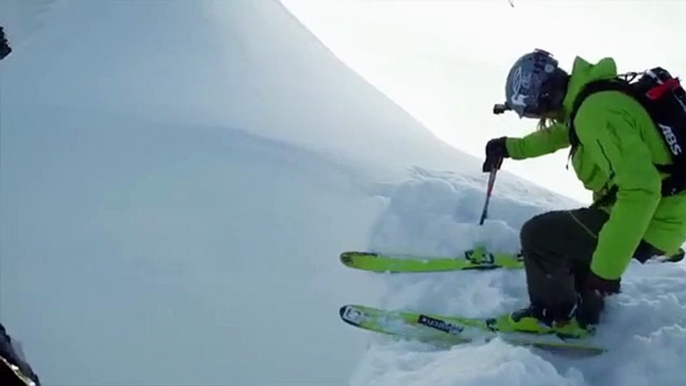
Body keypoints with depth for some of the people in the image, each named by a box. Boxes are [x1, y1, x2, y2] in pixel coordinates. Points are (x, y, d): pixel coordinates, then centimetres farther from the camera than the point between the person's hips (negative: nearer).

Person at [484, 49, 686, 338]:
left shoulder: (597, 112, -28)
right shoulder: (592, 93, 3)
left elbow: (640, 189, -35)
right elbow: (561, 133, 27)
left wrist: (607, 266, -33)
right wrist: (511, 147, 31)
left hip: (647, 225, -10)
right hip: (658, 211, 10)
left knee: (538, 235, -8)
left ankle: (554, 316, 14)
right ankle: (583, 314, 44)